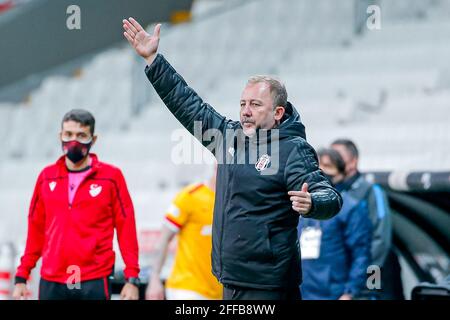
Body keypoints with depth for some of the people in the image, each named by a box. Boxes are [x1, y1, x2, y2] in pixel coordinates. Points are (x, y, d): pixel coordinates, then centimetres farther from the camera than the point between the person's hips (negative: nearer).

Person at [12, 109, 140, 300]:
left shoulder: (111, 177, 0)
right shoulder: (47, 177, 10)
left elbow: (126, 228, 0)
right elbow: (35, 230, 14)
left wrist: (132, 279, -6)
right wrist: (22, 277, 11)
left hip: (95, 283, -3)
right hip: (51, 283, 3)